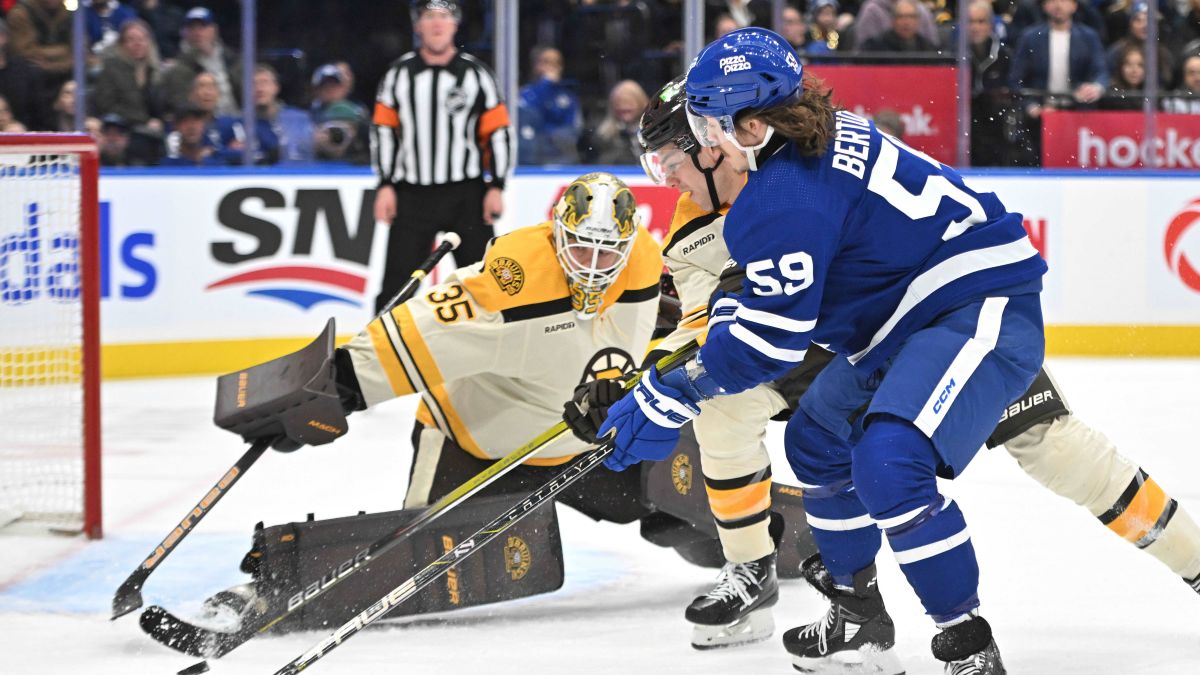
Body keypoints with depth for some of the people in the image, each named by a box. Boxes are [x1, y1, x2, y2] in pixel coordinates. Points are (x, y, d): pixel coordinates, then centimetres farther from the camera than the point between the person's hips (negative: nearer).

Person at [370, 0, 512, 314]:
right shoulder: (399, 73, 4)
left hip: (467, 194, -1)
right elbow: (383, 130, 7)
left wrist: (496, 187, -5)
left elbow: (498, 133, 2)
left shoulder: (476, 74, 1)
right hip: (412, 195, 1)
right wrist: (385, 186, 0)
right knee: (397, 281, -3)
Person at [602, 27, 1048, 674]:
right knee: (816, 441, 20)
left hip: (984, 311, -12)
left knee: (887, 462, -29)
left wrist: (670, 396, -12)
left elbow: (771, 337, -20)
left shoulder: (786, 195, -22)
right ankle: (859, 619, 34)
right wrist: (725, 312, 13)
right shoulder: (827, 138, 9)